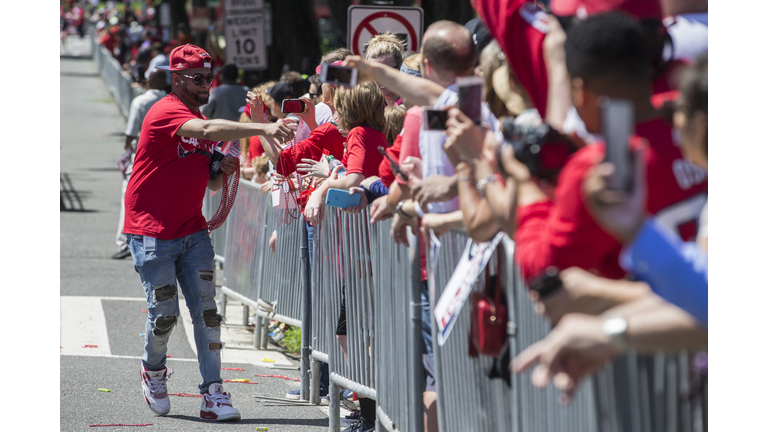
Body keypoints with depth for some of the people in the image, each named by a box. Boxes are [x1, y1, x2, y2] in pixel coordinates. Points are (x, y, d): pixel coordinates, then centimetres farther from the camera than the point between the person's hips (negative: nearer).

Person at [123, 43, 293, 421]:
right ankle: (153, 370, 26)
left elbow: (210, 184, 22)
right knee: (164, 313, -4)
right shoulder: (166, 112, -13)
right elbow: (208, 130, -34)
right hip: (151, 232, -7)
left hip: (192, 231, 7)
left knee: (206, 309, -4)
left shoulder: (199, 120, 13)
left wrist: (222, 172, -2)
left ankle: (212, 394, -5)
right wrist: (262, 129, -43)